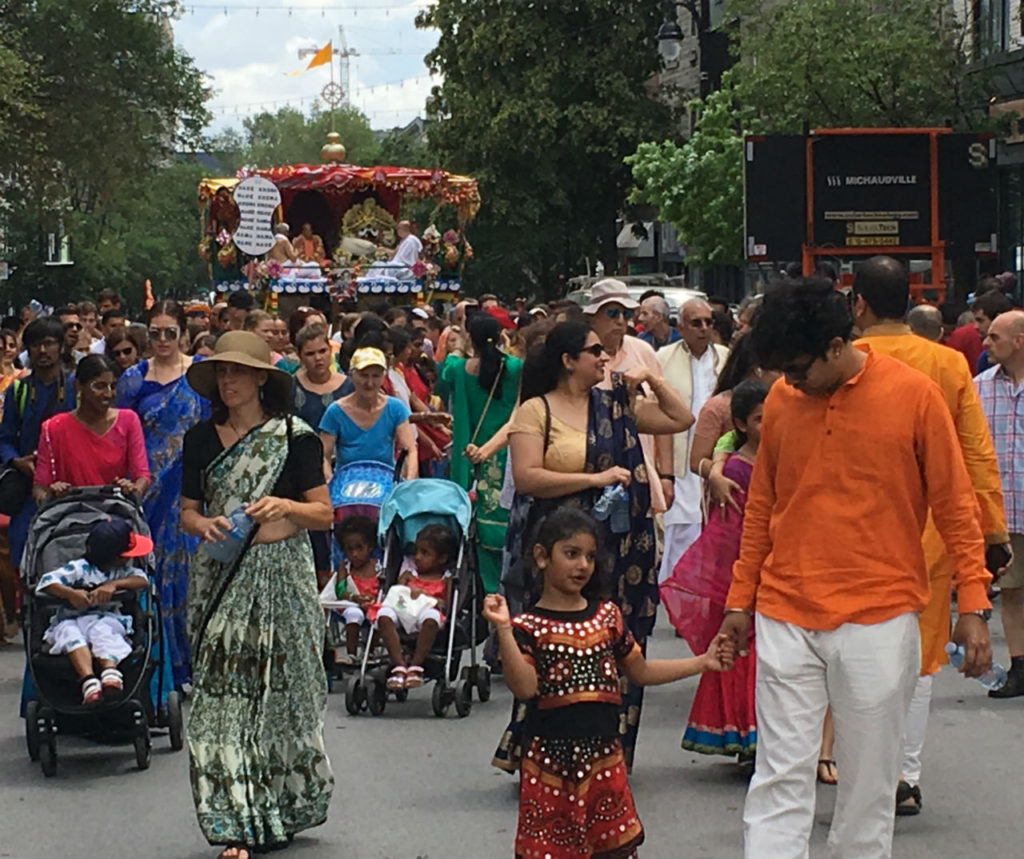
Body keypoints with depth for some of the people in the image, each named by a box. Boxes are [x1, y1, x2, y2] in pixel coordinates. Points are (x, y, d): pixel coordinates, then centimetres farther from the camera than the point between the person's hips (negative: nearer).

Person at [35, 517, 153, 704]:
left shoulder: (121, 570, 8)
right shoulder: (79, 569, -5)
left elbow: (142, 579, -10)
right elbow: (46, 582, -13)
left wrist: (114, 584, -26)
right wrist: (71, 593, -32)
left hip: (106, 619, 2)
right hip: (71, 620, -2)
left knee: (102, 631, -35)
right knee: (70, 633, -37)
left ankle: (110, 670, -61)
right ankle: (88, 679, -56)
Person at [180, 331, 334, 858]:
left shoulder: (294, 437, -1)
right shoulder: (201, 439, 8)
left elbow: (325, 514, 0)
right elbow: (187, 511, 12)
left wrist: (285, 506, -18)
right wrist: (203, 524, -10)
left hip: (280, 572, -2)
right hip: (220, 575, 2)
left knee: (280, 689, 2)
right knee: (222, 694, -5)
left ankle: (284, 810, 20)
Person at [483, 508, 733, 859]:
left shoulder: (607, 615, 9)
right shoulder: (528, 625, -6)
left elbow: (640, 671, 18)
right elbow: (524, 687, -19)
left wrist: (702, 662, 14)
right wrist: (503, 630, -28)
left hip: (603, 755, 4)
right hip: (550, 759, -4)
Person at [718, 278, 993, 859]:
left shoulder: (913, 394, -6)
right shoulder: (781, 401, 5)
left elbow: (956, 506, -1)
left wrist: (973, 605, -4)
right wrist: (741, 598, 16)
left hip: (879, 619, -3)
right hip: (786, 617, 3)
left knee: (870, 779, 6)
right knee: (781, 778, 0)